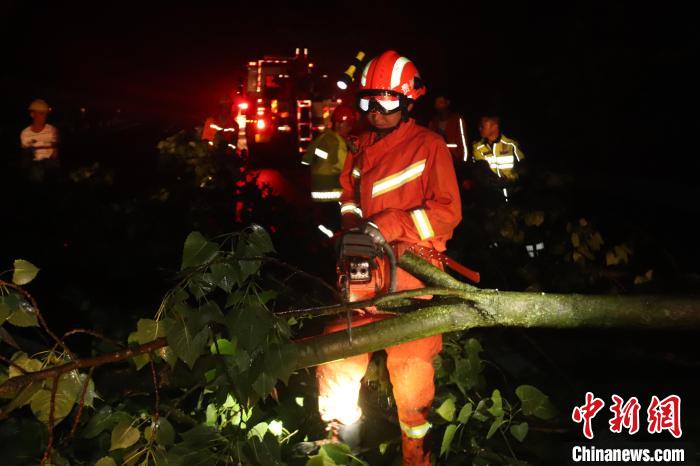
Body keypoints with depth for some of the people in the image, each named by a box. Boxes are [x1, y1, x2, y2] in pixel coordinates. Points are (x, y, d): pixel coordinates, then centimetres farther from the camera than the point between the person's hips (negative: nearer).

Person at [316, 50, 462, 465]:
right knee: (338, 353, 5)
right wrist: (353, 225, 4)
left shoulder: (429, 146, -3)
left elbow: (448, 210, -9)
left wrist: (387, 226, -16)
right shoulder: (362, 148, 14)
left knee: (411, 369, 1)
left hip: (411, 273, -5)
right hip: (365, 268, 5)